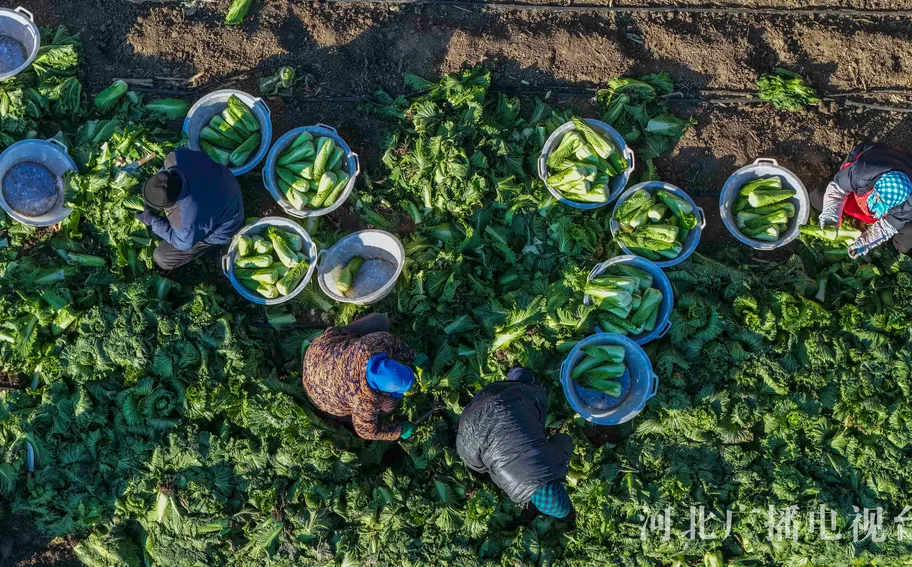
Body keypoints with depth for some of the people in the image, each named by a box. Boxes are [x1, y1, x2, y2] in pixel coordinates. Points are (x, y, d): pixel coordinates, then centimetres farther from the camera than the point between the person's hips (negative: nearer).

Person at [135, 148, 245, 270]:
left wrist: (152, 221, -12)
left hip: (220, 228, -6)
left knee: (162, 258, 1)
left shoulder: (187, 217, -44)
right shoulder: (177, 157, -31)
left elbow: (184, 243, -20)